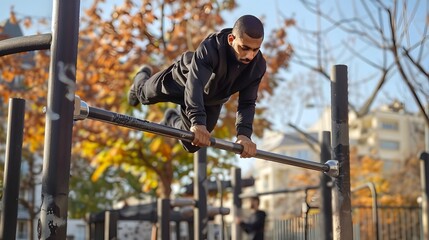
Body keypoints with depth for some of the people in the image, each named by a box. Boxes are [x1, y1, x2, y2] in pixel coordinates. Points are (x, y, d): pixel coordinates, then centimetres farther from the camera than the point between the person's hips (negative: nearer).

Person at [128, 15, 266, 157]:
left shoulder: (258, 66, -32)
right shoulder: (210, 48, -45)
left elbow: (247, 103, -29)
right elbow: (195, 84, -56)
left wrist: (244, 134, -46)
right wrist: (197, 122, -70)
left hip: (211, 101, 3)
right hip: (182, 81, -3)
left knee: (192, 145, 12)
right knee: (145, 94, 23)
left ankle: (172, 120, 45)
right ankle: (141, 78, 62)